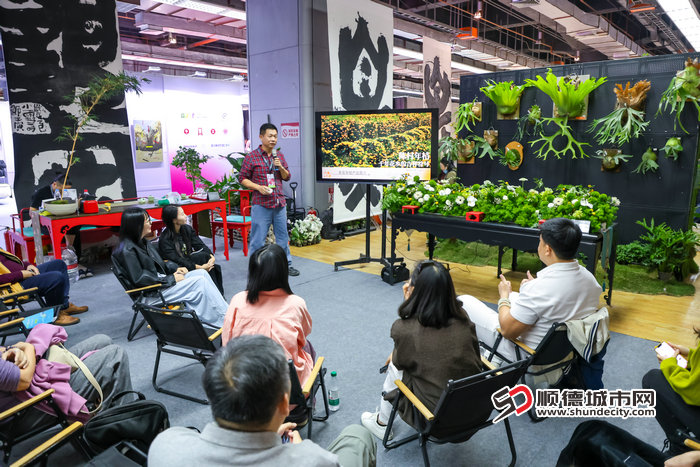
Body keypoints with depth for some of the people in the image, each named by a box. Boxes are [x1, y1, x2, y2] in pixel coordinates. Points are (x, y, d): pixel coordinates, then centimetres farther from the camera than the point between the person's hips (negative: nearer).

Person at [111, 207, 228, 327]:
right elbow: (139, 279, -22)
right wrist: (171, 279, -18)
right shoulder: (127, 250, -18)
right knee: (200, 281, -19)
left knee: (202, 273, -5)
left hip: (161, 279, 9)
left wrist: (175, 268, 4)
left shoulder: (143, 242, 11)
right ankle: (224, 319, -13)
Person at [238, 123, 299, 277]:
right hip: (261, 204, -5)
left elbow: (287, 177, 15)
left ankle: (286, 264, 25)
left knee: (283, 235, 12)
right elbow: (242, 178, -2)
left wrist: (280, 167, -5)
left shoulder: (279, 156, 11)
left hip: (279, 203, 5)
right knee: (258, 238, -1)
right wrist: (259, 187, -16)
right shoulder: (251, 157, -4)